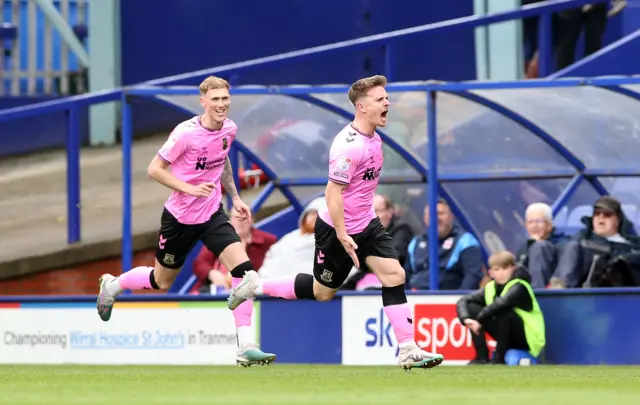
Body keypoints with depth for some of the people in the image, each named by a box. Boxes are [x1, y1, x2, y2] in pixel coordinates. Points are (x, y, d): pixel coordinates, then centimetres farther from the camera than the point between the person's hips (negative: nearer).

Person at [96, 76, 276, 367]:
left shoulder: (229, 129, -3)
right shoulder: (186, 133, -22)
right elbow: (155, 169, -16)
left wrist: (234, 197, 16)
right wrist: (190, 189, -27)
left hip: (212, 214, 4)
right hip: (180, 217, -4)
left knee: (242, 268, -17)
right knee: (162, 281, 13)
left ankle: (246, 347, -16)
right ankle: (112, 285, 45)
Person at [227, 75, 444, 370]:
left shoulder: (372, 138, 4)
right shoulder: (349, 146, -26)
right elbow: (333, 191, -26)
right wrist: (342, 235, -25)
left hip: (366, 224, 8)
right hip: (337, 229, -8)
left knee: (394, 275, -6)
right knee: (322, 291, 6)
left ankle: (408, 351, -6)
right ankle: (256, 285, 25)